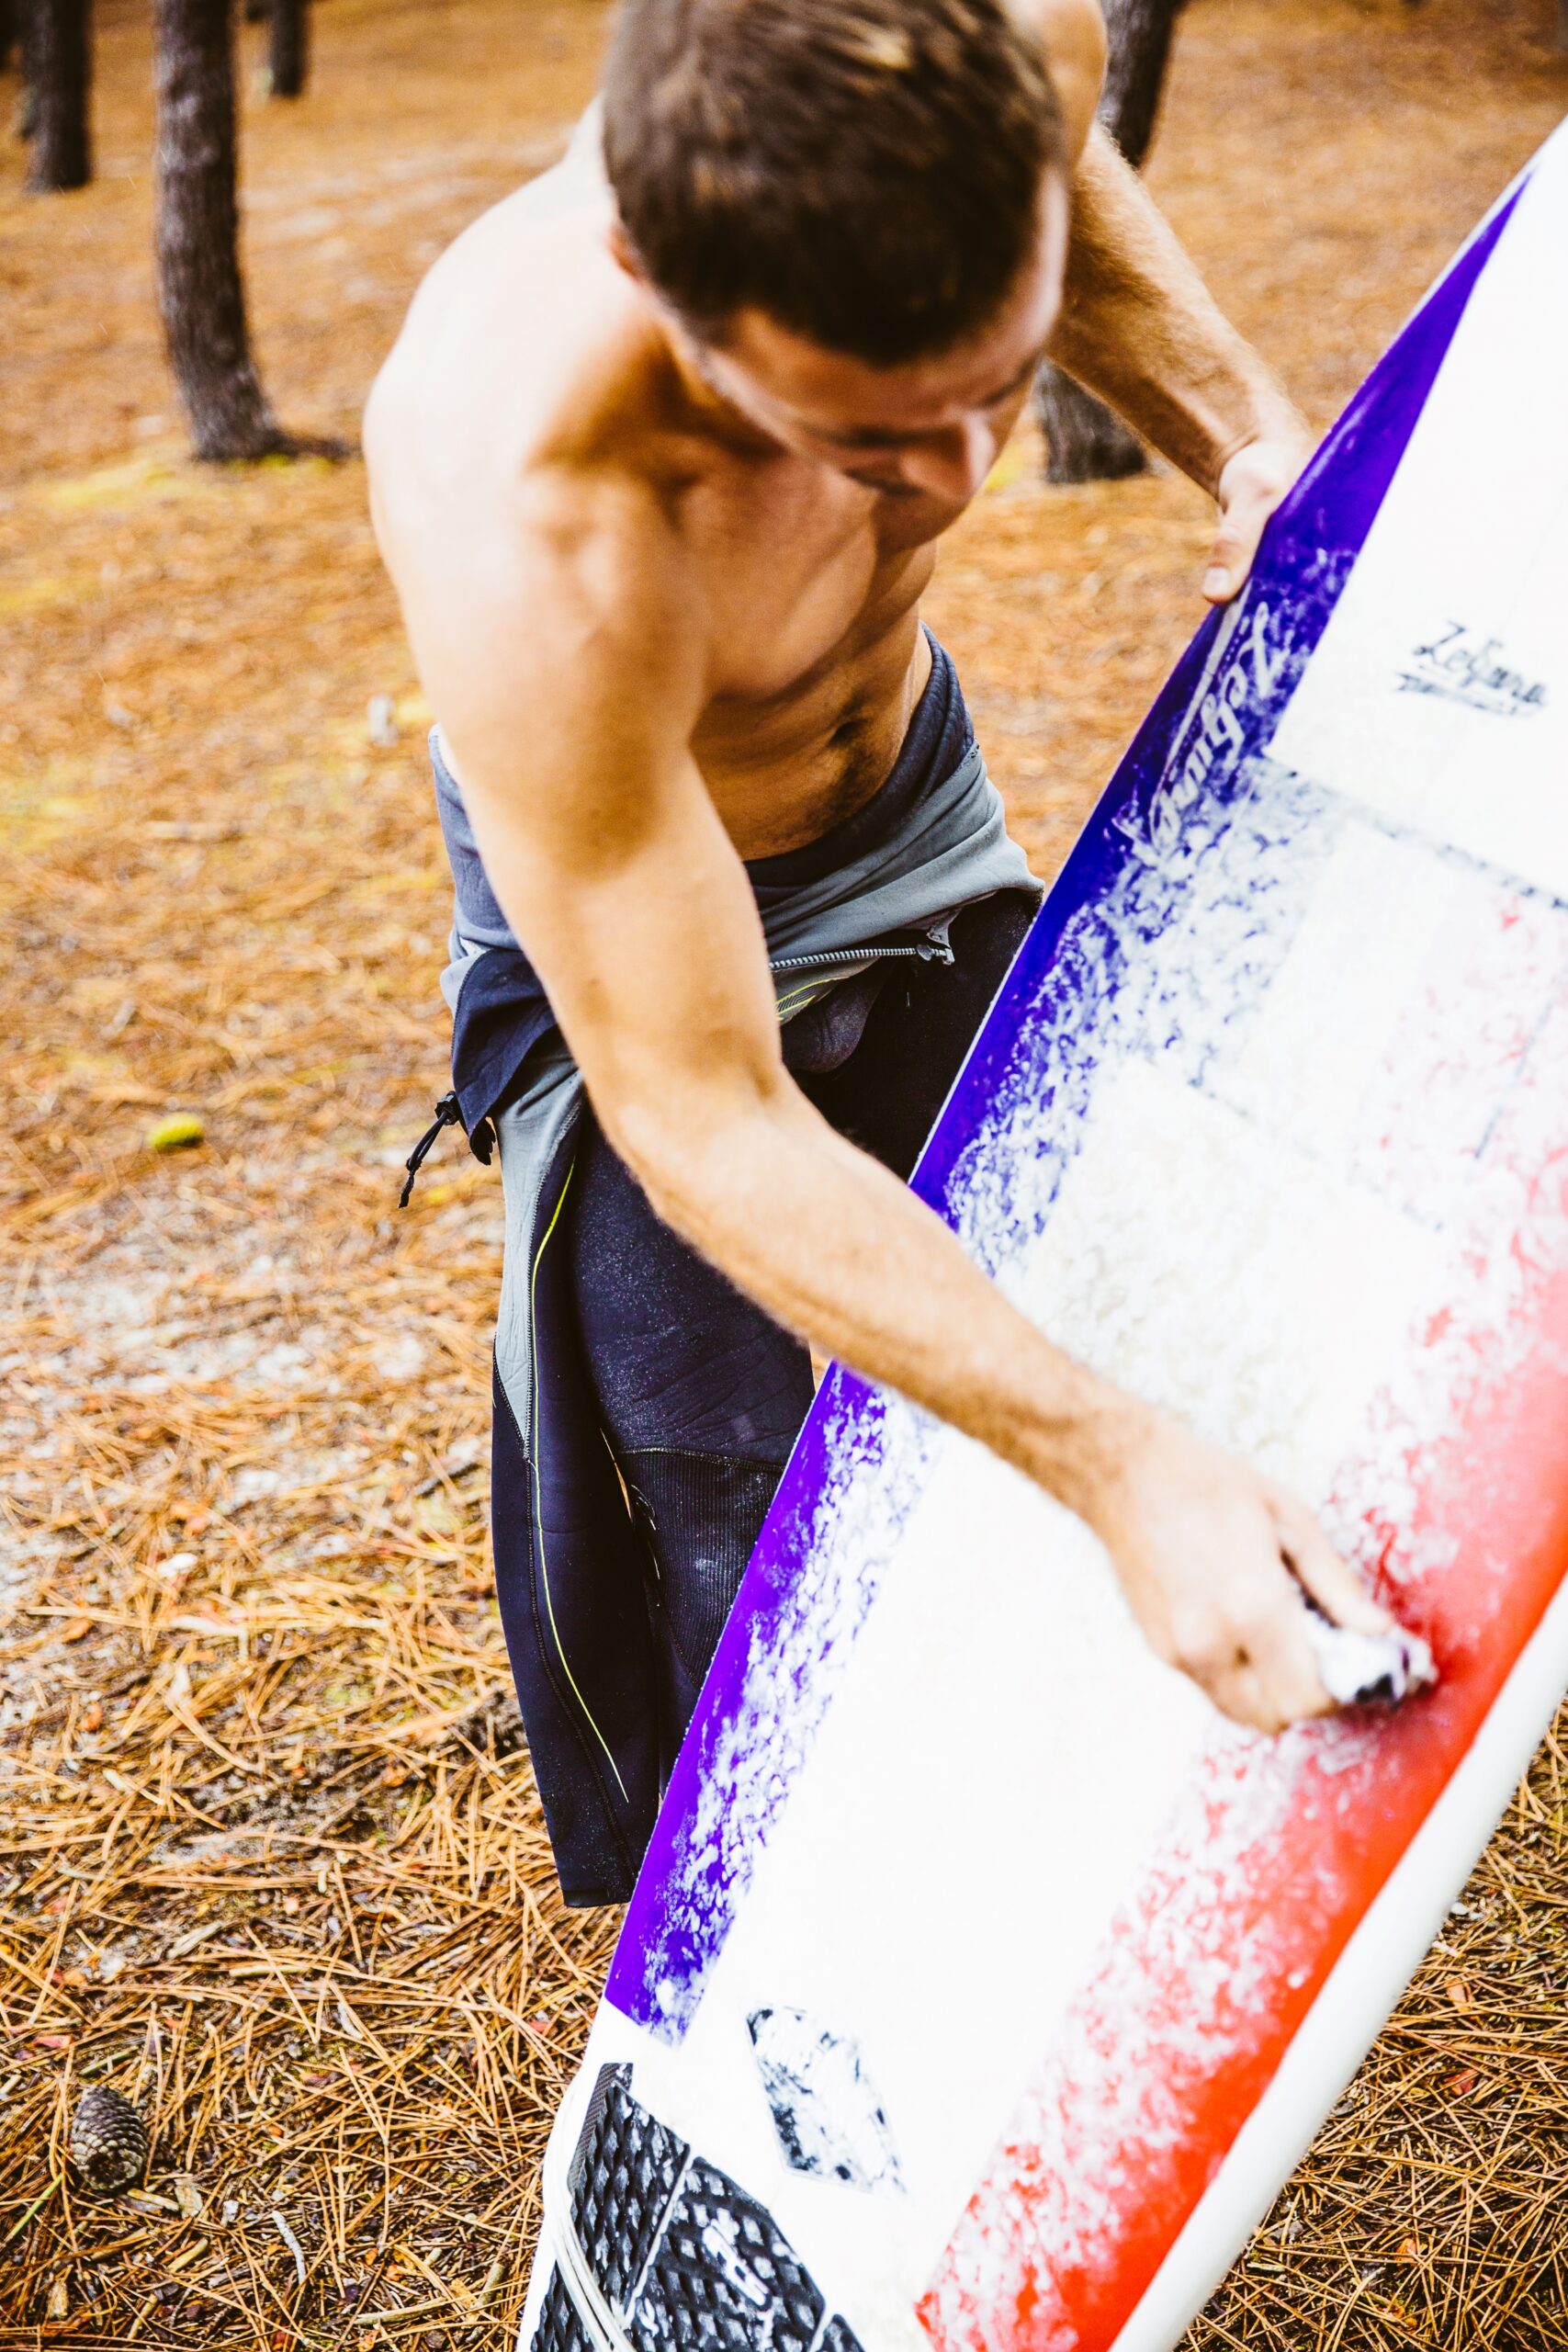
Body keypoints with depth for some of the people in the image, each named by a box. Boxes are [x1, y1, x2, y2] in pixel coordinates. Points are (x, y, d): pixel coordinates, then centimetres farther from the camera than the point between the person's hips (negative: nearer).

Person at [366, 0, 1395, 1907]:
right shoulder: (529, 533, -45)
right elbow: (706, 1121, -37)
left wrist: (1248, 434, -19)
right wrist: (1123, 1467, -41)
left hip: (910, 799, 6)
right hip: (631, 903, -5)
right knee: (749, 1532, -2)